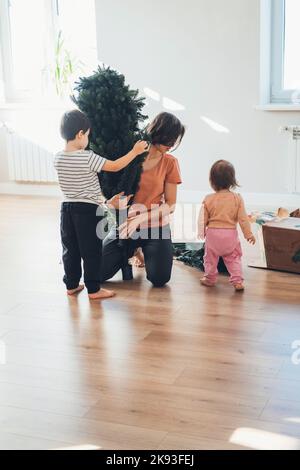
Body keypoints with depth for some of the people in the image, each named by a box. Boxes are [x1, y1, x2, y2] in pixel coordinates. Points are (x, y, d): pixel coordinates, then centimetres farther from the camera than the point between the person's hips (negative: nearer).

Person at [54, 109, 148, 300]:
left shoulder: (58, 158, 1)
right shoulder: (88, 158, -17)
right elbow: (115, 166, -13)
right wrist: (135, 151, -4)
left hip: (67, 208, 6)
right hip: (88, 210, -6)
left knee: (70, 249, 14)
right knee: (92, 251, 3)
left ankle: (72, 285, 23)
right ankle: (94, 289, 8)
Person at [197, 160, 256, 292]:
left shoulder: (208, 199, -9)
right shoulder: (237, 198, -8)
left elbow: (203, 219, -2)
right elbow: (243, 218, -6)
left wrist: (201, 233, 14)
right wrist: (248, 233, 3)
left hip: (213, 233, -1)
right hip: (231, 233, 1)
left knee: (210, 258, 17)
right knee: (234, 258, 13)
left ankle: (210, 279, 27)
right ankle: (237, 281, 7)